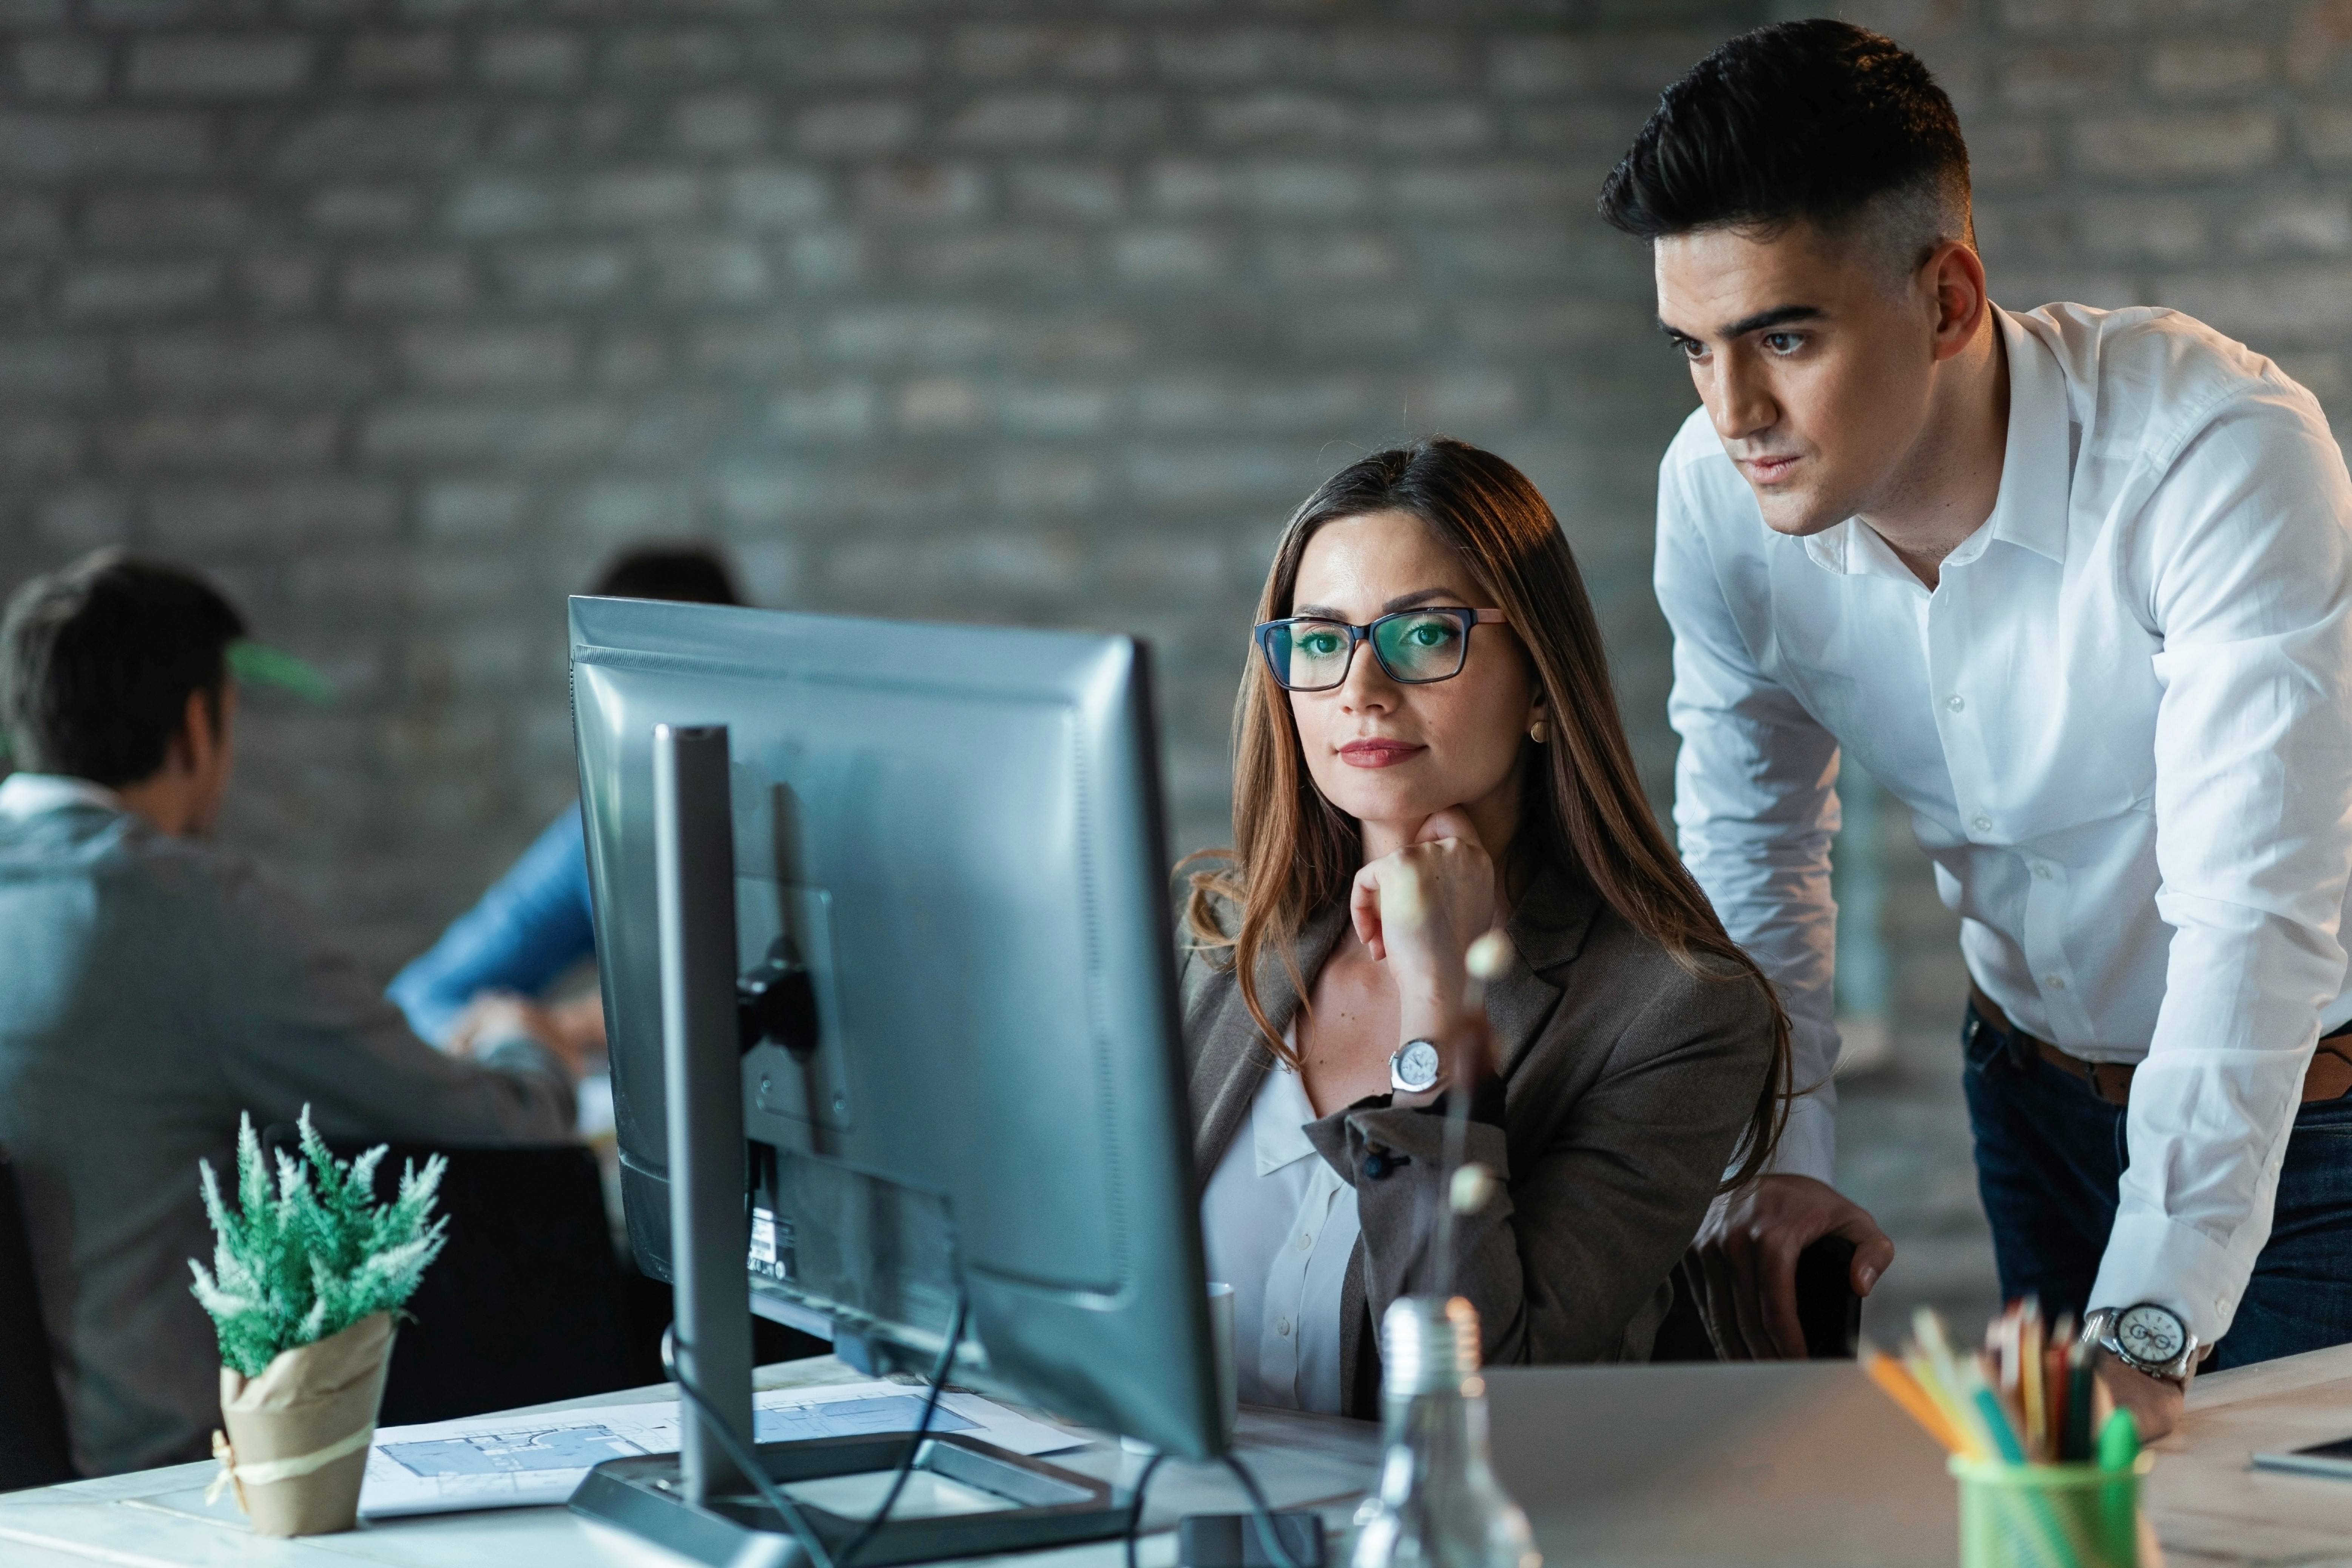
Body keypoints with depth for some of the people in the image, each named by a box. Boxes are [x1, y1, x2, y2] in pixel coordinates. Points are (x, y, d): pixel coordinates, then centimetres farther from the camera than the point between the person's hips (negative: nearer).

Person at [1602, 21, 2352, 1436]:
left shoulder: (2222, 453, -32)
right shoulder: (1719, 495, -16)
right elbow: (1748, 843, 0)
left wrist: (2149, 1330, -41)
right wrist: (1780, 1158, -13)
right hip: (2036, 1090, 5)